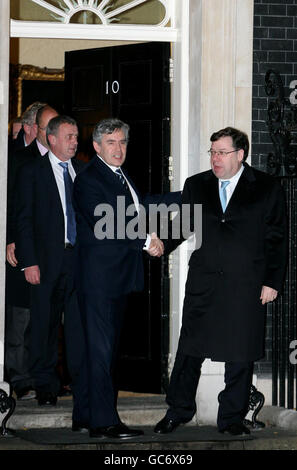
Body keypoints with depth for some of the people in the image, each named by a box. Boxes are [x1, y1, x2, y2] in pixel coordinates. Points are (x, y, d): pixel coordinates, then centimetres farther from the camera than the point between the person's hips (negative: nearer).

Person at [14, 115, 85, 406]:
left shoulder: (83, 171, 12)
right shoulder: (32, 171, 0)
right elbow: (23, 219, -3)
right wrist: (29, 262, -10)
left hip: (81, 257, 3)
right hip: (47, 259, -3)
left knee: (79, 320, 1)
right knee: (45, 322, 3)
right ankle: (45, 386, 12)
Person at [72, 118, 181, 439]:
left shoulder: (119, 175, 17)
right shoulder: (89, 179, -13)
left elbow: (140, 206, 31)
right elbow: (106, 225, -21)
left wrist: (187, 196, 34)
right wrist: (146, 241, -22)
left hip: (118, 277, 10)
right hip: (99, 276, -10)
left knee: (100, 347, 12)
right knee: (101, 347, -8)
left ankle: (84, 416, 19)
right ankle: (103, 421, -7)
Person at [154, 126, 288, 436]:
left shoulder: (266, 189, 1)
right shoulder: (196, 186, 9)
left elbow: (276, 239, 2)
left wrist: (272, 282, -3)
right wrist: (160, 245, -10)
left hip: (246, 287, -2)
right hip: (203, 284, 2)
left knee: (240, 355, 4)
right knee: (190, 349, 4)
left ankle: (232, 418, 16)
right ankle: (178, 411, 18)